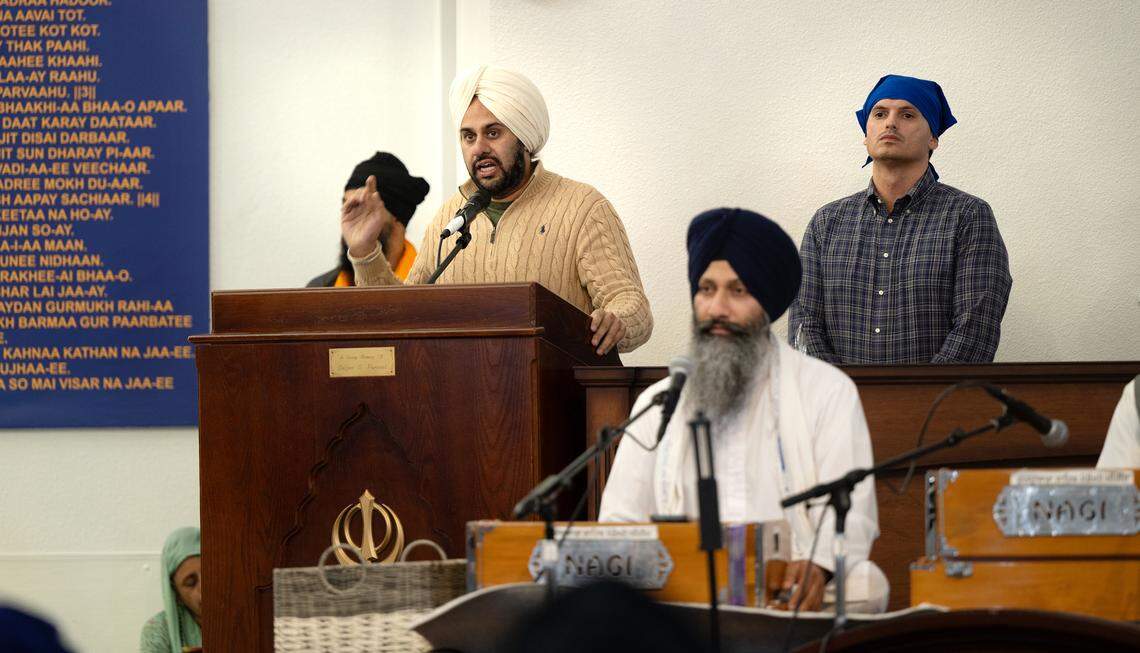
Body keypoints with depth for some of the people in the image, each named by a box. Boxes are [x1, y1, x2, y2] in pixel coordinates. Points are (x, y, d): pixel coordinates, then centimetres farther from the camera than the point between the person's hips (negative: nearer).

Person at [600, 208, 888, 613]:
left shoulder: (828, 391, 10)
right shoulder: (658, 402, 18)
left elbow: (851, 511, 0)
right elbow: (620, 523, 12)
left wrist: (819, 565, -24)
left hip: (793, 592, -1)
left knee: (861, 592, -34)